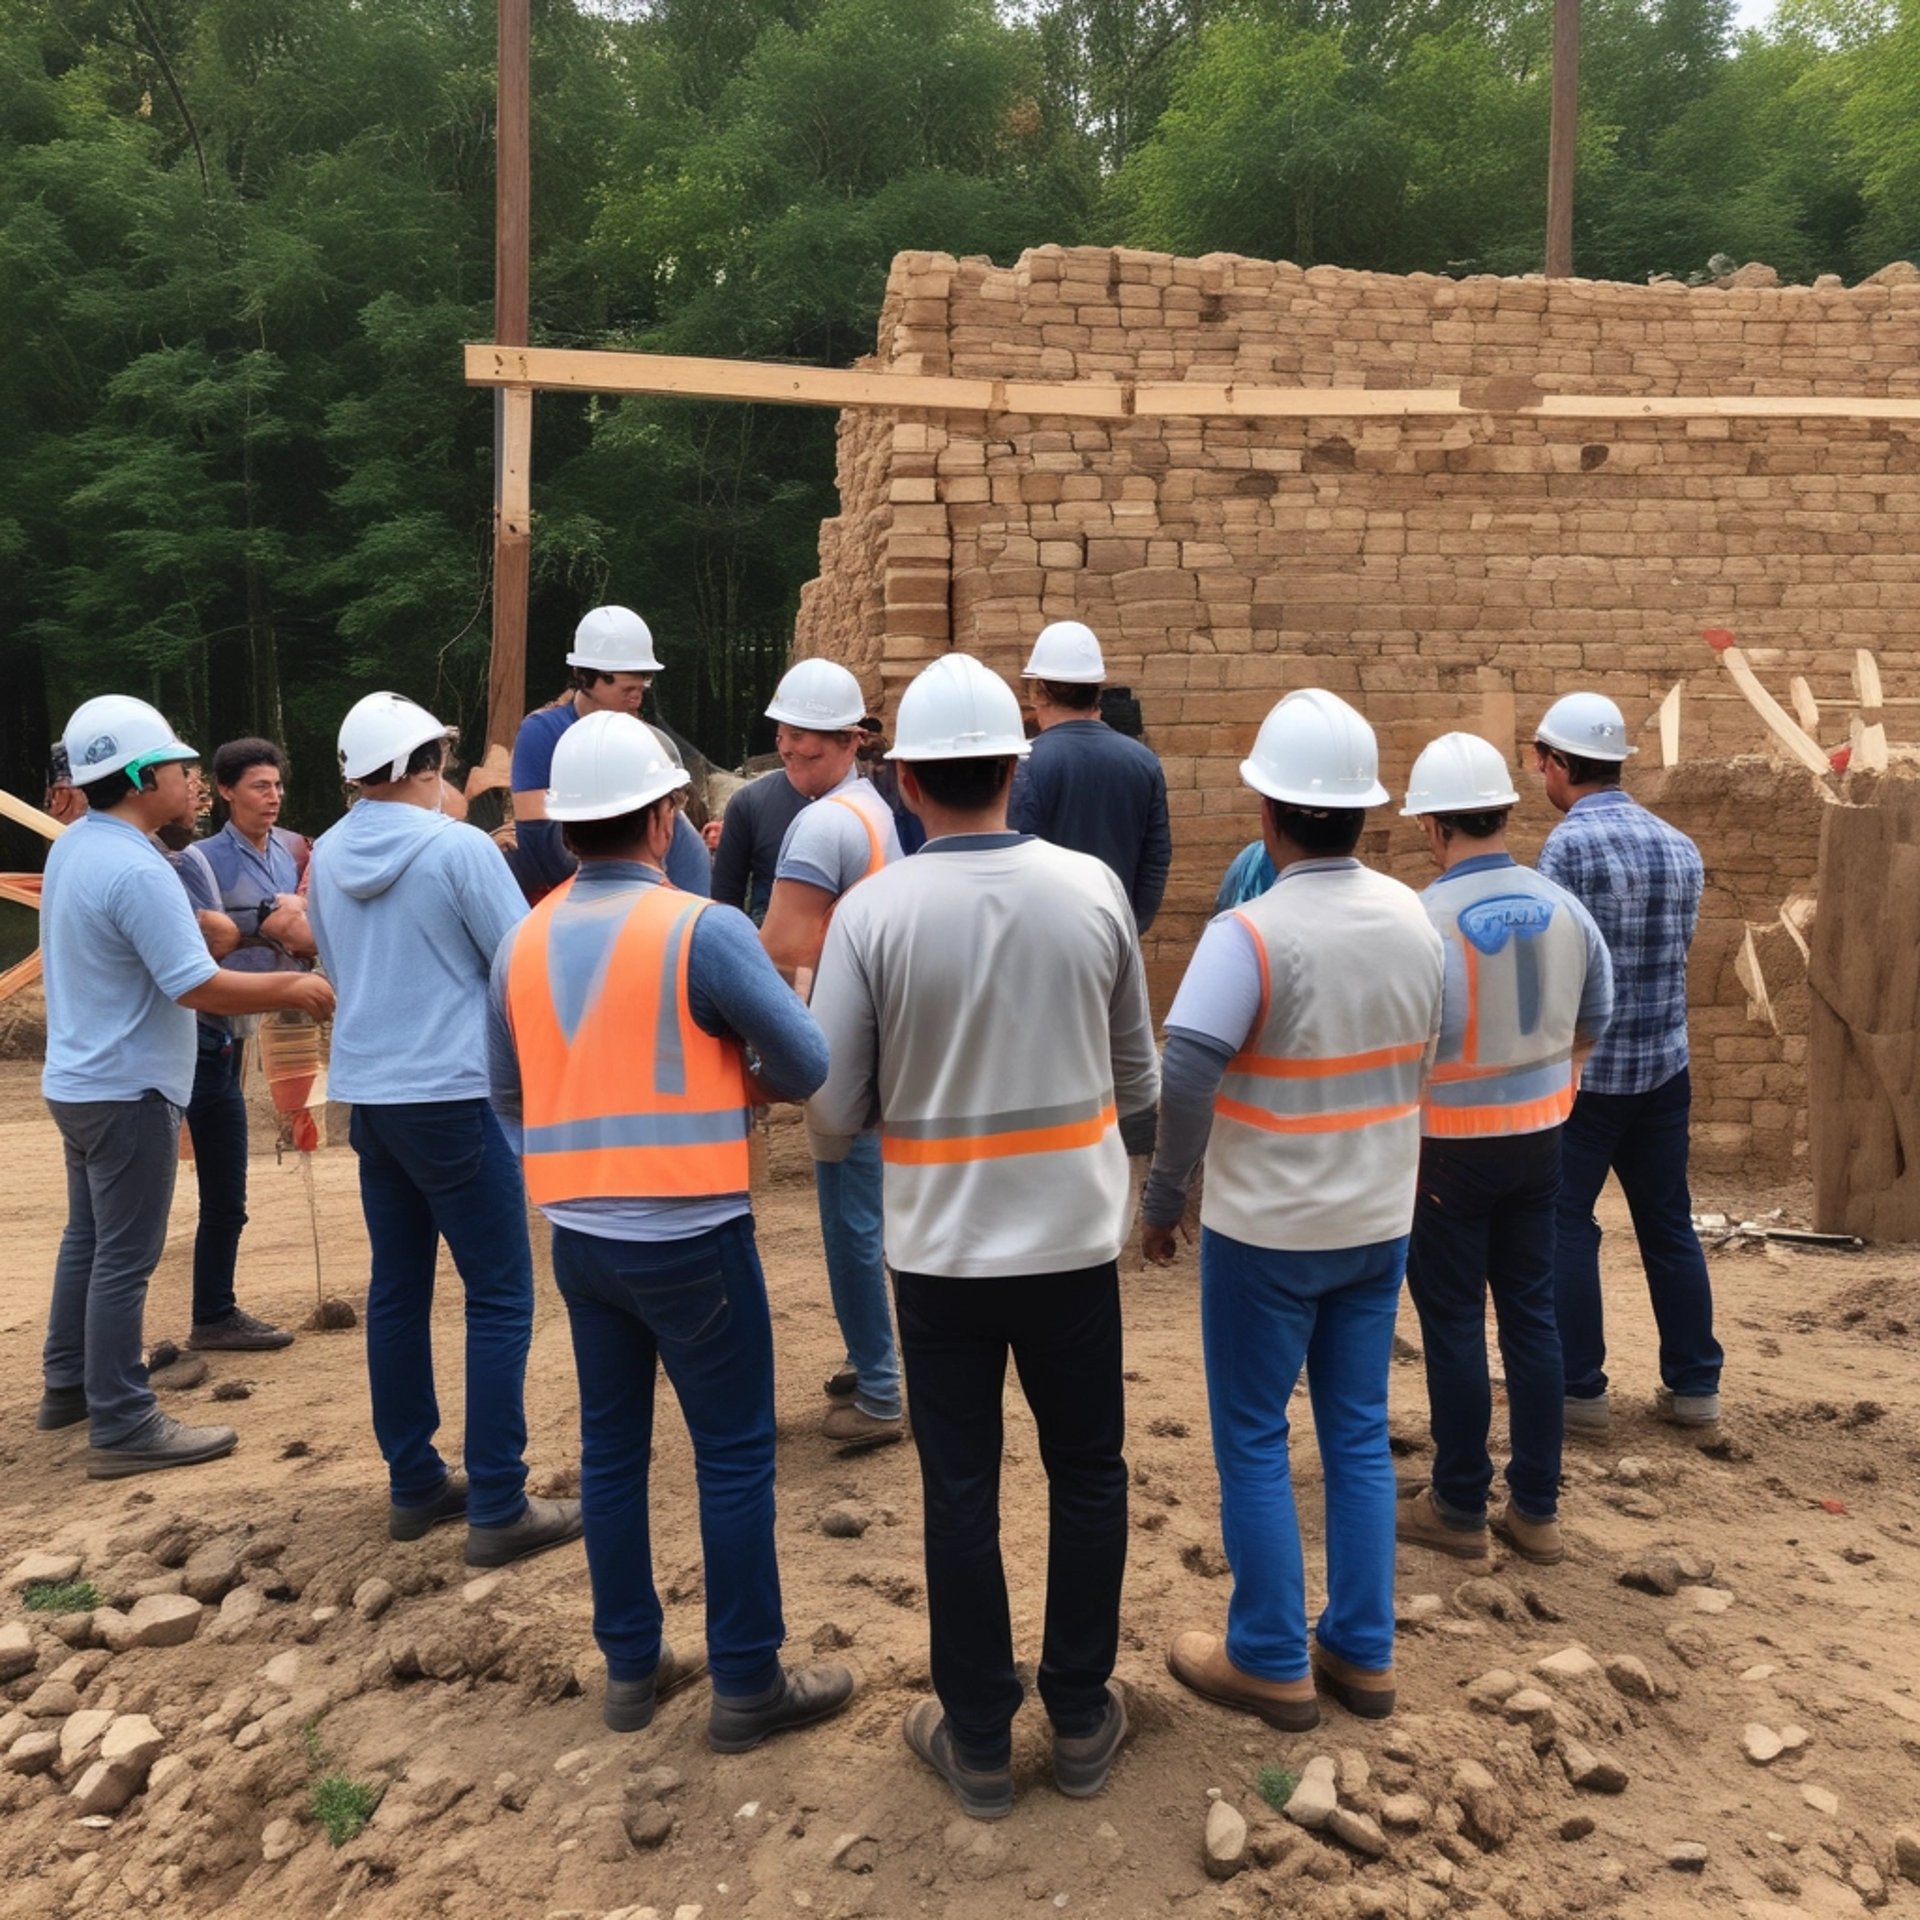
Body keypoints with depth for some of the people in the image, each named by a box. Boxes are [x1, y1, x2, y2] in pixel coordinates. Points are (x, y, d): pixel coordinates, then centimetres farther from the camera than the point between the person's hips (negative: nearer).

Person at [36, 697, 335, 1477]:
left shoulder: (74, 848, 7)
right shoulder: (135, 869, -24)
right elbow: (199, 987, -26)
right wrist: (293, 989, -14)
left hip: (80, 1080, 10)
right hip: (127, 1090, -10)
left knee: (89, 1237, 20)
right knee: (125, 1258, -3)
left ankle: (68, 1385, 32)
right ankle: (123, 1427, 3)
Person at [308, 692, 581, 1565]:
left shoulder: (326, 856, 6)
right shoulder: (459, 847, -14)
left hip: (367, 1094, 7)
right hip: (455, 1095, -7)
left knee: (397, 1291, 14)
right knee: (500, 1299, 0)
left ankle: (414, 1483, 24)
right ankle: (498, 1509, 2)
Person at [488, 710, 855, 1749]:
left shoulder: (523, 943, 3)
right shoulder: (703, 930, -15)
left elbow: (509, 1096, 13)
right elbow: (810, 1066, -10)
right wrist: (743, 1078, 11)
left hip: (578, 1235, 6)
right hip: (692, 1237, -6)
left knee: (612, 1448, 15)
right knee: (734, 1456, 6)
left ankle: (631, 1665, 27)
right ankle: (746, 1684, 15)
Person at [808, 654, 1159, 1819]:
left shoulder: (872, 912, -13)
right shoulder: (1094, 889, -7)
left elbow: (832, 1117, -9)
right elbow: (1139, 1085, 1)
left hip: (941, 1246, -1)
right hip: (1076, 1235, 2)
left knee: (962, 1491, 12)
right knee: (1088, 1473, 17)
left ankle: (978, 1741, 27)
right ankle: (1083, 1719, 31)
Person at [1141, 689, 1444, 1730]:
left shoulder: (1252, 932, -21)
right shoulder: (1410, 917, -1)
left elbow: (1185, 1074, -29)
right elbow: (1420, 1058, 10)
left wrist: (1163, 1199, -16)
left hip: (1267, 1229, -6)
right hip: (1379, 1221, 6)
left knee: (1252, 1443, 9)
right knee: (1359, 1436, 16)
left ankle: (1271, 1663, 20)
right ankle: (1362, 1653, 27)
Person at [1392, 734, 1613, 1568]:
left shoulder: (1425, 920, -20)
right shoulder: (1563, 908, 0)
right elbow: (1592, 1023, 11)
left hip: (1449, 1143, -6)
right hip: (1539, 1134, 6)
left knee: (1453, 1322, 6)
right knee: (1531, 1312, 14)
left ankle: (1459, 1508, 18)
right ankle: (1536, 1508, 22)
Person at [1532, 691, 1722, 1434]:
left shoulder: (1571, 842, -15)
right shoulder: (1681, 846, 6)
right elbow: (1678, 945, 13)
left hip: (1583, 1071, -6)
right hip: (1664, 1064, 6)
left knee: (1563, 1227, 4)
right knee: (1669, 1225, 14)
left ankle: (1581, 1391, 8)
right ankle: (1694, 1384, 21)